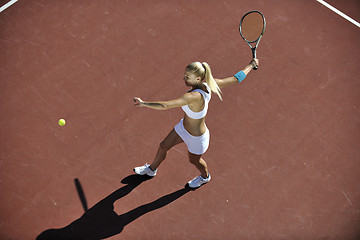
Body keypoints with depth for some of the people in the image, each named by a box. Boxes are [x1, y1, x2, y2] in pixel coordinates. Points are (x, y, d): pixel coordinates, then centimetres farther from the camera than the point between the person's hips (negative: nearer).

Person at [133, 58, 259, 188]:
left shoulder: (194, 96, -44)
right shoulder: (208, 84, -21)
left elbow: (165, 105, -52)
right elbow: (236, 79, -12)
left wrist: (143, 103, -44)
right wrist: (251, 65, 2)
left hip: (197, 138, -8)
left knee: (194, 160, 27)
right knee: (162, 147, 24)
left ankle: (205, 177, 62)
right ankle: (152, 169, 55)